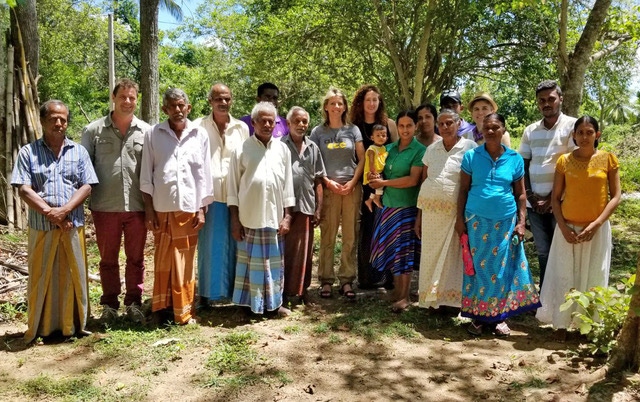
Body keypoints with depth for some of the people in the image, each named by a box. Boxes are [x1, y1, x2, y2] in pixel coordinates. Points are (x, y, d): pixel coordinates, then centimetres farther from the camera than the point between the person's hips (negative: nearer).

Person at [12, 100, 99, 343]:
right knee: (41, 277, 5)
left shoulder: (79, 152, 10)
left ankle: (73, 325, 17)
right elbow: (23, 189, -3)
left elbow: (86, 186, 1)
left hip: (73, 225, 1)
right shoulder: (28, 152, 6)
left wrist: (64, 210, -13)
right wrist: (49, 212, -14)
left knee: (73, 275, 5)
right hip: (41, 226, -1)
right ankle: (40, 327, 16)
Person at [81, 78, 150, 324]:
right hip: (105, 207, 0)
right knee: (108, 259, 12)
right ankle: (109, 305, 25)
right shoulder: (94, 131, 1)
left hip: (137, 207, 0)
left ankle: (134, 303, 24)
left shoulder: (146, 131, 2)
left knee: (136, 258, 11)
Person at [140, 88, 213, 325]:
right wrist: (148, 210, -2)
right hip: (162, 209, 0)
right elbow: (146, 175, 3)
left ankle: (183, 311, 17)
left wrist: (202, 209, 2)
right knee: (162, 260, 7)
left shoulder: (200, 135, 3)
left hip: (189, 208, 0)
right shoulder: (154, 134, 2)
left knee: (185, 262, 6)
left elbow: (204, 175, 6)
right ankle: (161, 307, 21)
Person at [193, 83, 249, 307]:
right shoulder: (199, 127, 1)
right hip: (209, 195, -2)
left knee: (234, 245, 7)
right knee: (209, 245, 2)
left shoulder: (242, 128, 10)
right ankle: (206, 293, 12)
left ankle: (235, 290, 18)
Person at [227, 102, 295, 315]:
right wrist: (235, 219, -5)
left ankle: (275, 301, 24)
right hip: (249, 218, -2)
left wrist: (287, 216, 2)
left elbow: (288, 185, 6)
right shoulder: (242, 150, -3)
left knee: (274, 261, 11)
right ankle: (252, 302, 19)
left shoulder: (282, 149, 5)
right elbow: (233, 188, -2)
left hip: (274, 217, 2)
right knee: (252, 260, 6)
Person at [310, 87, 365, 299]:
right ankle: (326, 280, 8)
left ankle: (347, 280, 10)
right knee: (327, 237, 0)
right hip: (329, 188, -1)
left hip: (352, 187, 1)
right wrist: (328, 182, -8)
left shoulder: (353, 130, 9)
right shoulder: (318, 132, 6)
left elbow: (362, 158, 6)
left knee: (350, 237, 3)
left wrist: (353, 182, -5)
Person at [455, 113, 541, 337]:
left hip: (505, 222, 1)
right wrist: (460, 219, -2)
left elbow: (520, 194, 6)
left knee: (503, 268, 6)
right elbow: (463, 190, 2)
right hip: (477, 221, -1)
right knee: (478, 267, 4)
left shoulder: (515, 159, 2)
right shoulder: (471, 156, -1)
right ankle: (478, 316, 14)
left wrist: (521, 222, 0)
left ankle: (499, 317, 18)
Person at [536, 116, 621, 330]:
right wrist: (563, 227, -8)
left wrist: (596, 224, -13)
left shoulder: (608, 159, -2)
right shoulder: (564, 161, 0)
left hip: (597, 229, -1)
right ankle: (561, 324, 19)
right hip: (568, 228, 1)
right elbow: (555, 198, 3)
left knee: (592, 278, 7)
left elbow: (615, 196, -3)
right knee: (564, 278, 6)